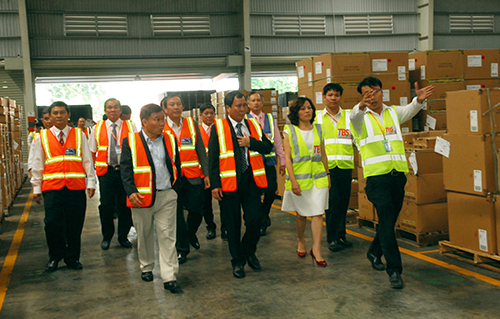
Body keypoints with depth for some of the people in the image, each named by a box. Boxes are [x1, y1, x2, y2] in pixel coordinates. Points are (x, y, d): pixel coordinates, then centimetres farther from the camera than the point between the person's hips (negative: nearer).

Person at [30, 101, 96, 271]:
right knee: (52, 224, -4)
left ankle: (72, 258, 20)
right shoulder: (42, 137, 8)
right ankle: (55, 257, 17)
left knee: (75, 225, 4)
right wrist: (36, 187, 7)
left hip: (76, 187, 1)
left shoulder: (78, 135, 10)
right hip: (52, 188, 0)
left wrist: (91, 182, 4)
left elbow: (87, 160, 10)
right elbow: (37, 164, 10)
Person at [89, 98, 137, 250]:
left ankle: (123, 236, 20)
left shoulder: (130, 127, 5)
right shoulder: (97, 128, 9)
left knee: (124, 205, 4)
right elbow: (92, 151, 16)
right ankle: (106, 236, 21)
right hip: (106, 171, 1)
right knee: (106, 205, 1)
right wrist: (96, 166, 6)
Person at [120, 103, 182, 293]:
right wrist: (131, 192, -16)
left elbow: (176, 166, 14)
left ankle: (169, 278, 0)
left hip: (167, 196, 1)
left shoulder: (170, 140, 7)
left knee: (167, 235, -2)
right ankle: (146, 267, 35)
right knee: (144, 235, 13)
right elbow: (125, 169, -4)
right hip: (141, 197, -1)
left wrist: (175, 188, 6)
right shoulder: (131, 142, -2)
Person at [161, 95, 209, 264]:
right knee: (177, 214, 3)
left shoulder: (192, 123, 6)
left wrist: (206, 173, 3)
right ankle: (182, 248, 19)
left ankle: (191, 233, 37)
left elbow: (201, 150, 7)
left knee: (196, 210, 5)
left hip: (193, 176, 2)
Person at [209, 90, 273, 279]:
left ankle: (249, 251, 25)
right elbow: (212, 157, -3)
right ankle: (238, 261, 22)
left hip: (251, 180, 3)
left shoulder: (254, 125, 11)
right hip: (229, 182, -2)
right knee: (232, 224, 5)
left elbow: (268, 147, 8)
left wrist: (251, 143, -9)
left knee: (255, 218, -3)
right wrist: (215, 184, -9)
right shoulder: (218, 127, -1)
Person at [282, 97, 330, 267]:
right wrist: (293, 181, -13)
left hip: (318, 177, 2)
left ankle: (316, 250, 1)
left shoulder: (318, 129, 9)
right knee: (301, 214, 9)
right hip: (299, 178, -2)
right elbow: (287, 158, -6)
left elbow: (323, 155, 15)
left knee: (318, 213, -4)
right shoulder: (290, 131, -1)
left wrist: (327, 174, 15)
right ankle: (301, 241, 34)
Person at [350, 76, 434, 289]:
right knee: (386, 220, -10)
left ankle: (374, 253, 36)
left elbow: (409, 111, -7)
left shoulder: (393, 112, 14)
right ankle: (394, 269, -5)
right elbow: (355, 116, -22)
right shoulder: (360, 116, 3)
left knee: (389, 220, 14)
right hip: (376, 175, -4)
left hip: (398, 174, 5)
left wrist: (419, 101, -31)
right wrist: (361, 106, -47)